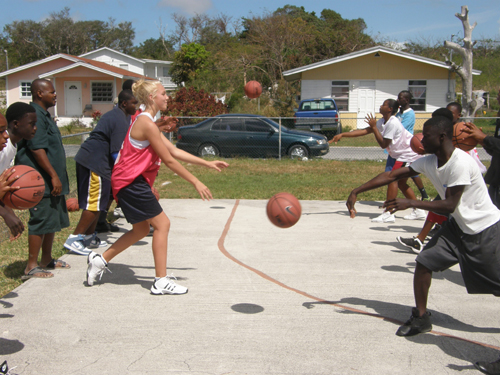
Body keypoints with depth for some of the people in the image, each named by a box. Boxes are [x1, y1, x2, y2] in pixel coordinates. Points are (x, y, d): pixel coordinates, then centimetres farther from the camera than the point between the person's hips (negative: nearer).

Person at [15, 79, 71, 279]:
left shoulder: (44, 114, 18)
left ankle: (46, 260, 27)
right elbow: (37, 149, -23)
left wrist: (56, 176, 26)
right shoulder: (34, 115, -15)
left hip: (51, 181, 11)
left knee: (53, 220, 15)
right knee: (41, 221, -7)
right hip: (41, 180, -11)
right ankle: (31, 267, 1)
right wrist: (53, 176, -23)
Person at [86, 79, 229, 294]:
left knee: (141, 230, 18)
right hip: (131, 182, -11)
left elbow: (174, 151, 16)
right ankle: (161, 282, -2)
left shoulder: (147, 122, 16)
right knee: (162, 224, -6)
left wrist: (207, 164, 12)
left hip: (129, 182, 11)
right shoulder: (147, 124, -17)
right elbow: (168, 160, -17)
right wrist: (195, 182, -13)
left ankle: (100, 260, 25)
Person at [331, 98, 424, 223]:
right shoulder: (382, 122, 6)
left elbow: (383, 144, -19)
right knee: (401, 183, 13)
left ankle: (388, 214, -18)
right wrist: (342, 135, -2)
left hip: (408, 154, -10)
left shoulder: (393, 123, -23)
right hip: (402, 154, 10)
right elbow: (364, 131, 3)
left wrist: (374, 127, -17)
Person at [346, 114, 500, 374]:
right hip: (459, 226, 7)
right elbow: (392, 175, -3)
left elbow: (449, 206, -29)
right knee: (424, 261, -3)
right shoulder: (429, 161, -5)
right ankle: (421, 318, 12)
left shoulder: (460, 163, -28)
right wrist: (356, 192, -7)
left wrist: (411, 203, -28)